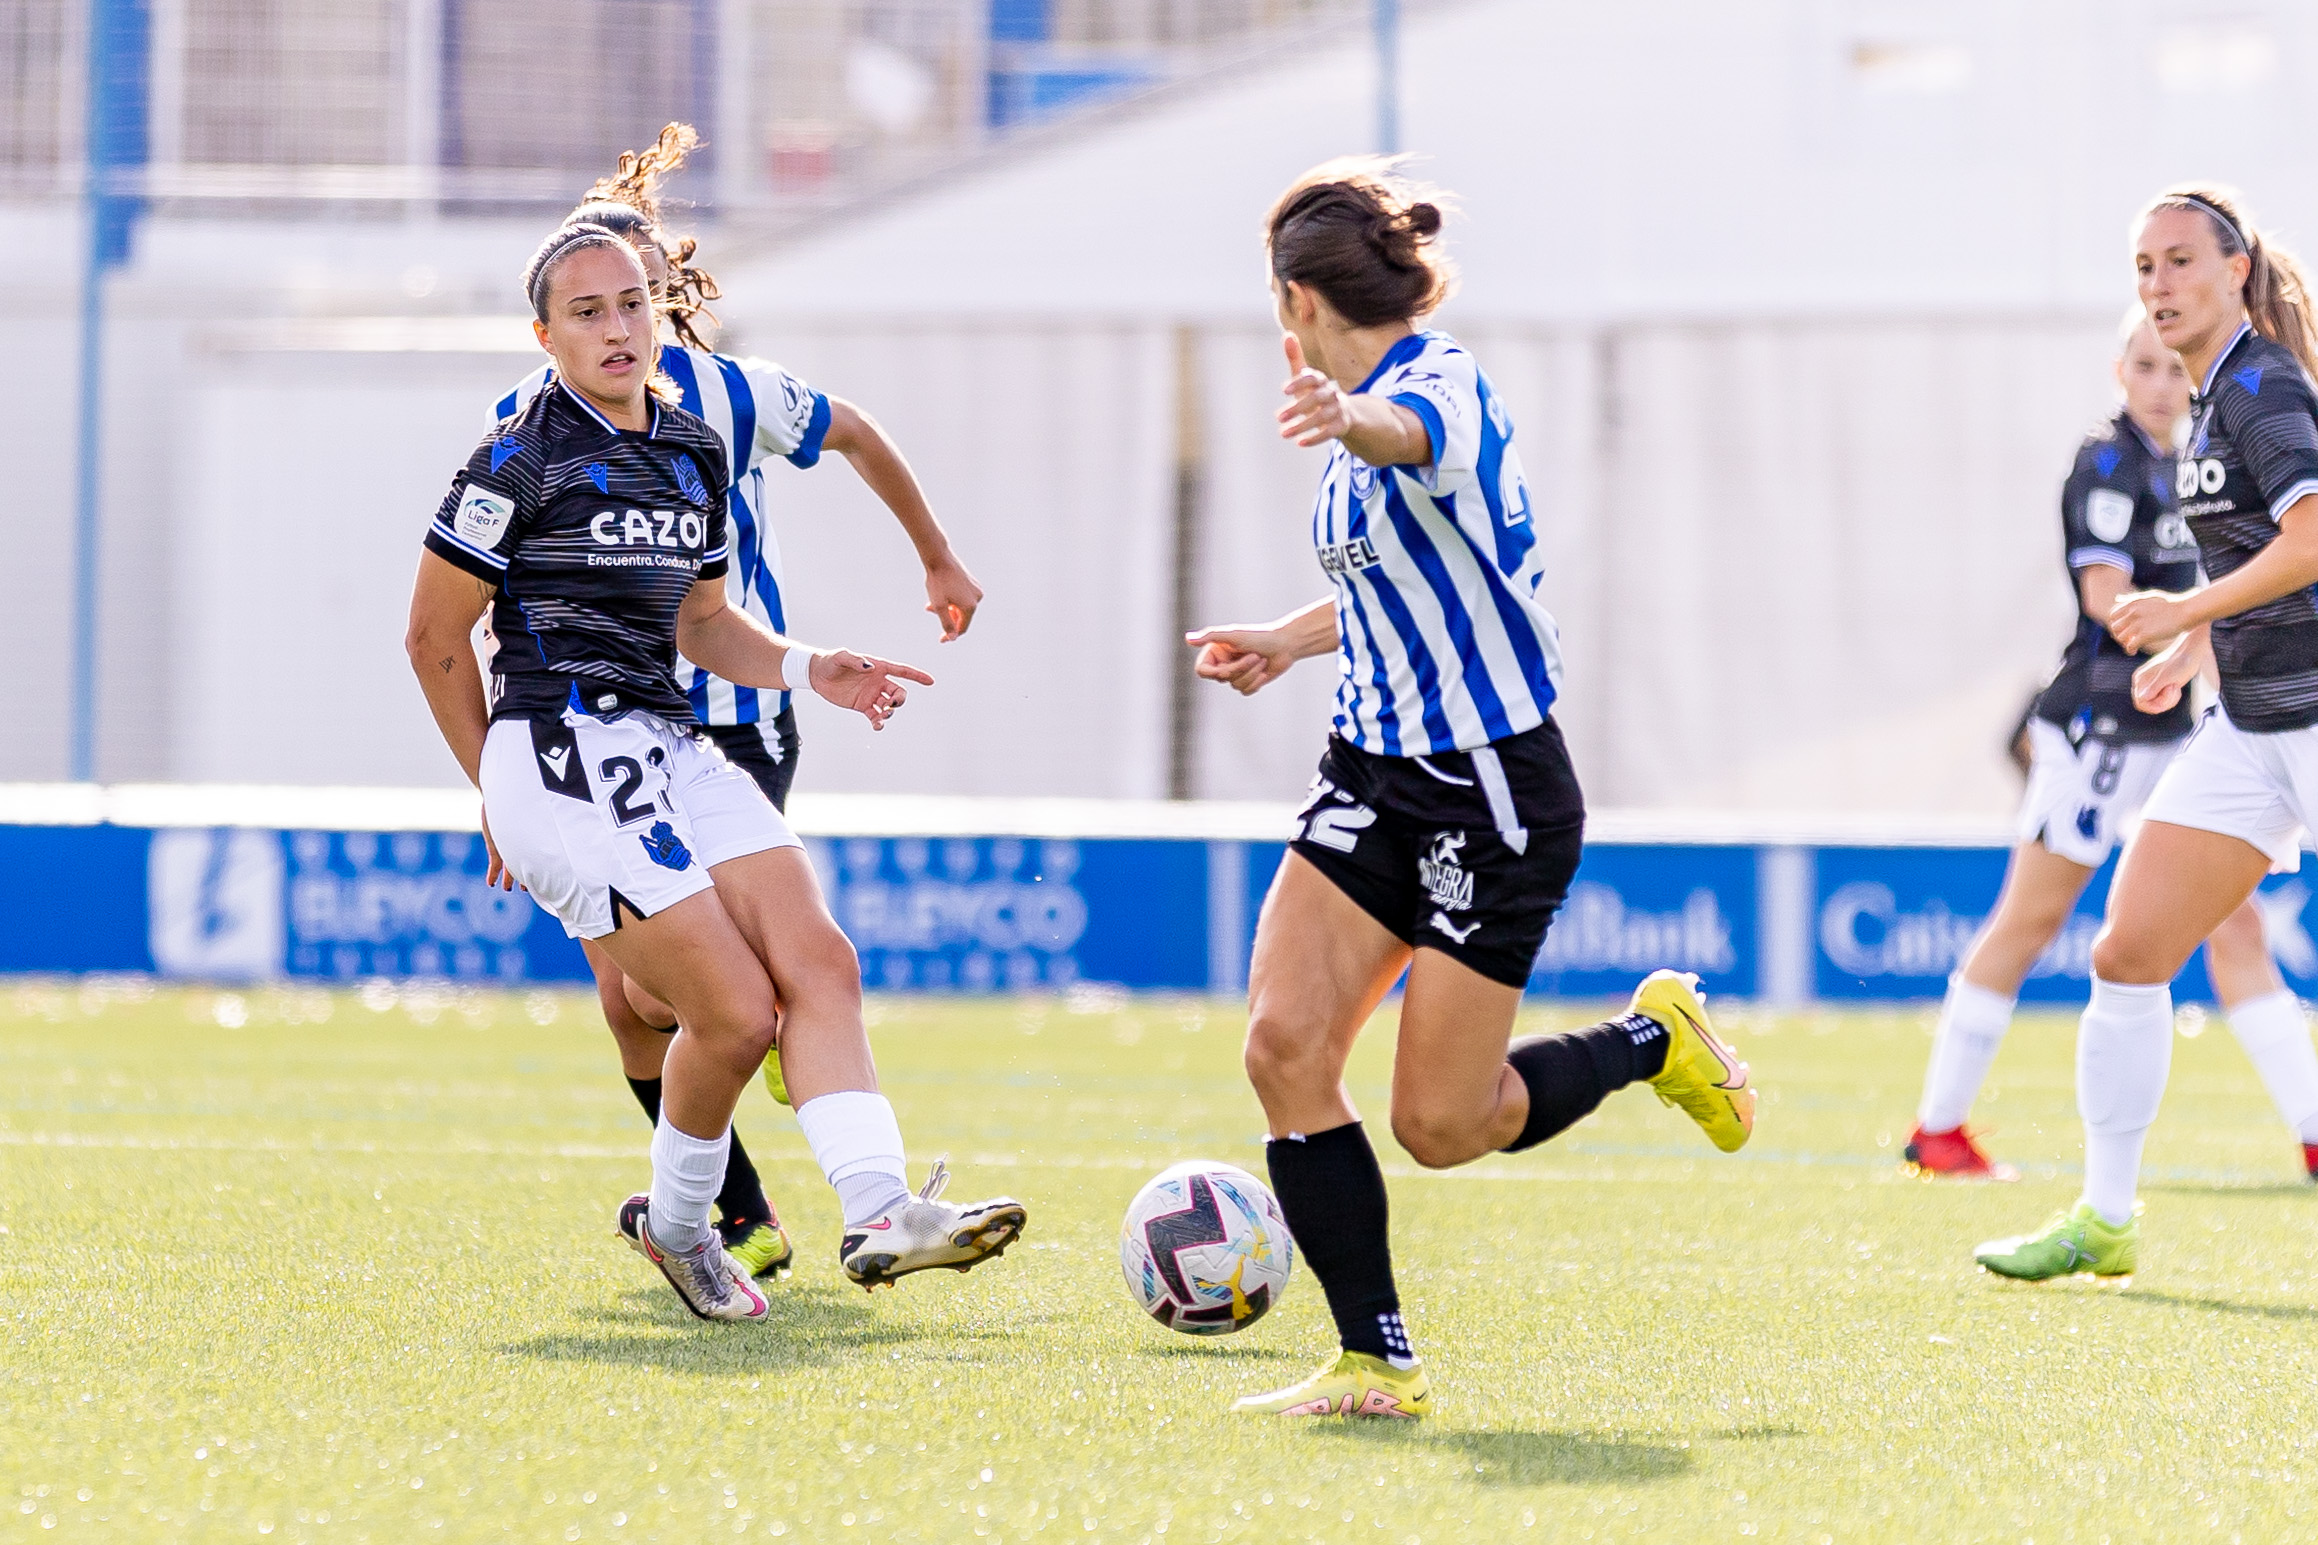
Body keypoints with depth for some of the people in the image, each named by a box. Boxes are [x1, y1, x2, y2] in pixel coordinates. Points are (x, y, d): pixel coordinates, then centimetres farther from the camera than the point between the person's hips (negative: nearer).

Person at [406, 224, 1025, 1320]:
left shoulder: (695, 453, 14)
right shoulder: (522, 460, -8)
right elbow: (434, 636, -2)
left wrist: (809, 668, 7)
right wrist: (500, 789, 4)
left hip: (674, 754, 8)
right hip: (565, 761, -8)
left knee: (819, 965, -12)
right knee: (735, 1011, -13)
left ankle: (880, 1215, -21)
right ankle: (675, 1224, 11)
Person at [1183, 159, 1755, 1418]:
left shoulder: (1440, 385, -19)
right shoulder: (1370, 403, 10)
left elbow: (1412, 437, -46)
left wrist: (1349, 421, -68)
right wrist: (1287, 641, 37)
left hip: (1495, 795, -9)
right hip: (1372, 775, 9)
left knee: (1440, 1125, -5)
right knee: (1284, 1044, -9)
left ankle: (1654, 1038, 23)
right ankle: (1376, 1363, -3)